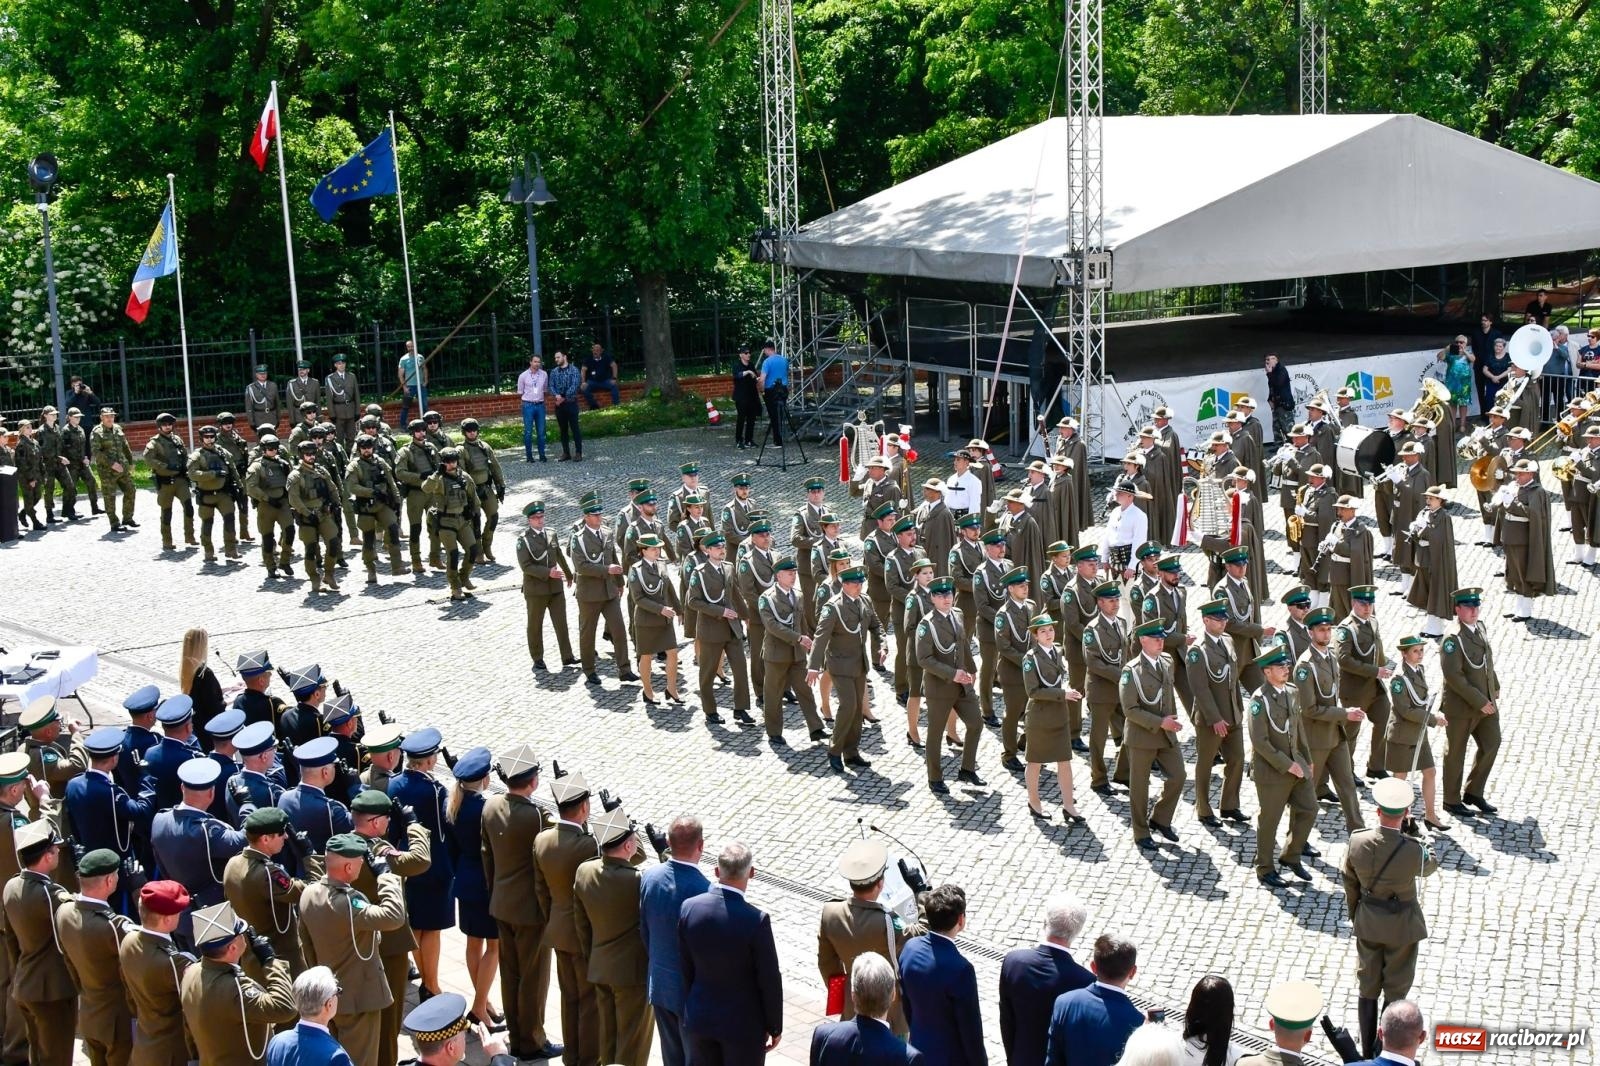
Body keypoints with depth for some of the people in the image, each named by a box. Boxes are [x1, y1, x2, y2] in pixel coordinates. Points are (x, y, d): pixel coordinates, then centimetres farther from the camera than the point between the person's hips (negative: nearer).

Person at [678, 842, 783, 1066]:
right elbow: (769, 981, -15)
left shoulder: (689, 907, -11)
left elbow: (686, 968, 1)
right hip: (744, 1023, -4)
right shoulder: (756, 920, -24)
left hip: (699, 1019, 4)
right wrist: (775, 1027, -1)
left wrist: (692, 1008, 15)